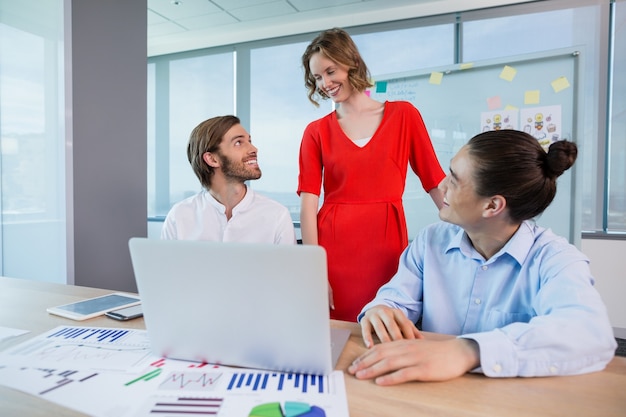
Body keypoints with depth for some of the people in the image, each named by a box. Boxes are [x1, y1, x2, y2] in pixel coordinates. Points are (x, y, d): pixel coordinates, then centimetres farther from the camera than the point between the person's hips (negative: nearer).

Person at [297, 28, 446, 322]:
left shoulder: (403, 115, 5)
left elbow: (436, 182, 5)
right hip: (332, 248, 1)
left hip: (388, 247, 0)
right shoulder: (316, 132, 5)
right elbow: (308, 204, -3)